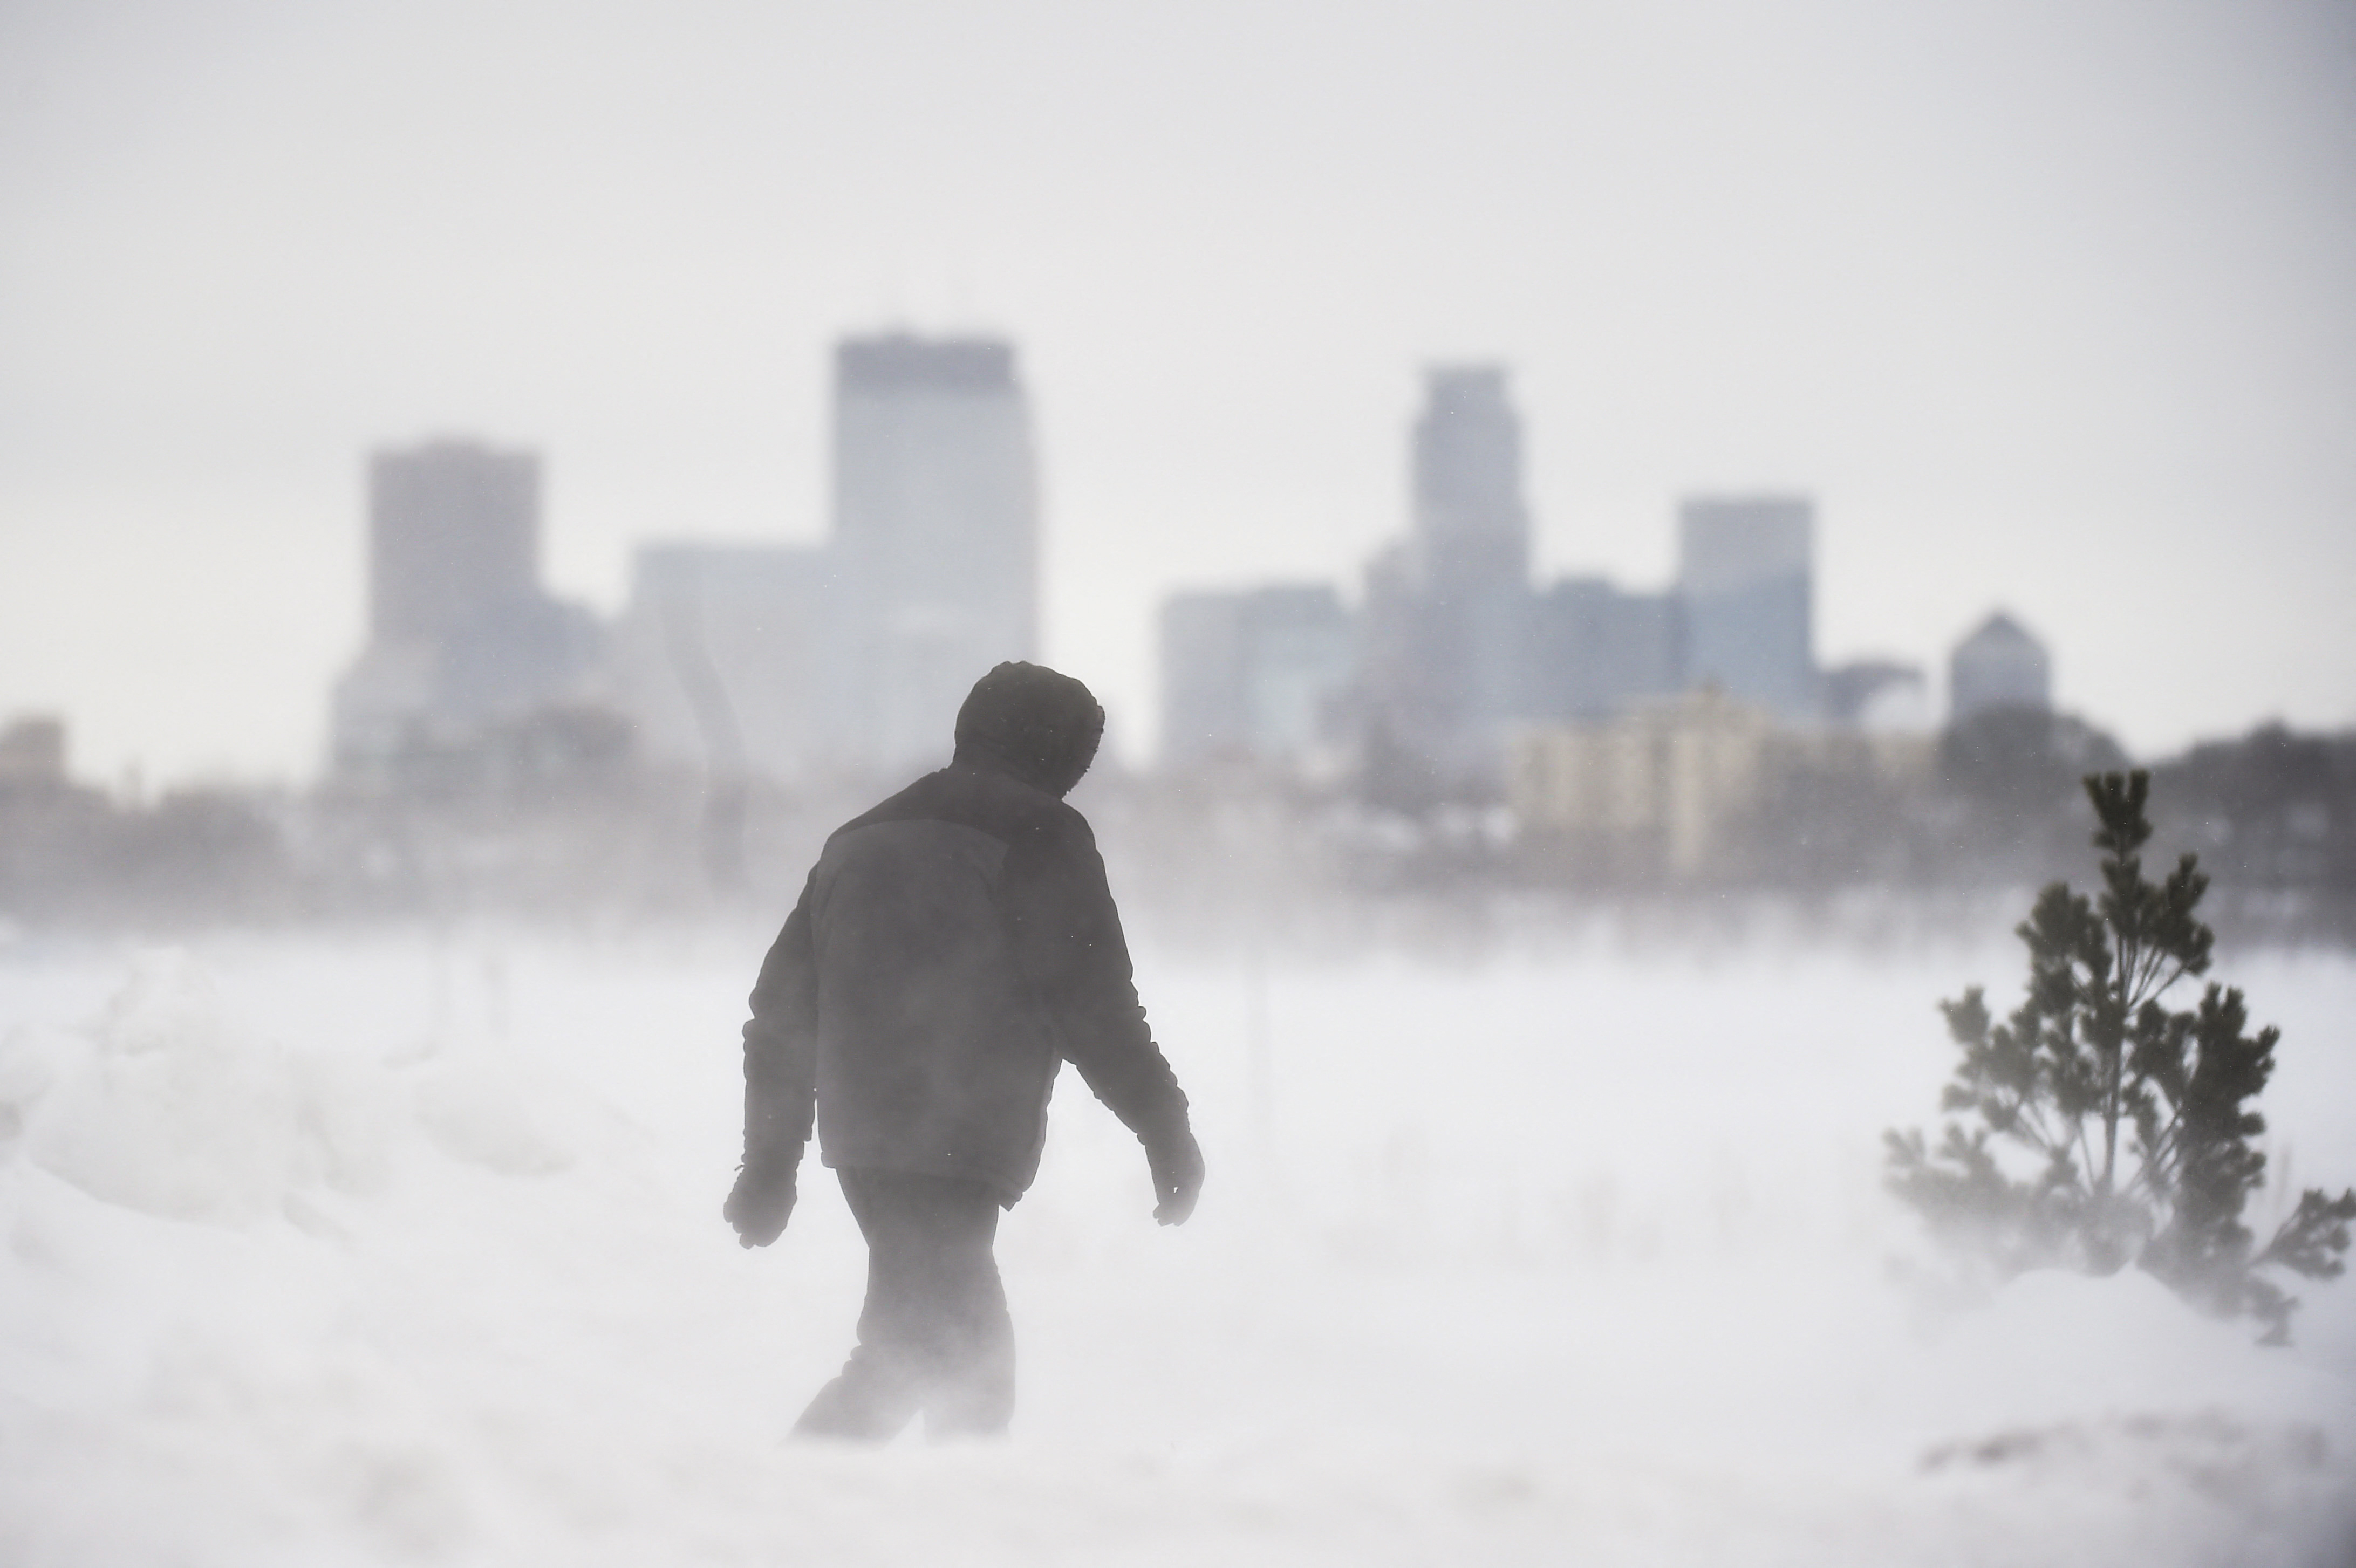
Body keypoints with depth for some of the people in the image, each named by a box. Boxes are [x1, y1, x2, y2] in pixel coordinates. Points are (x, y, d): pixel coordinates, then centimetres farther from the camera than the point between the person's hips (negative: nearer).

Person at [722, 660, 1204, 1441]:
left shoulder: (858, 842, 22)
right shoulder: (1039, 841, 0)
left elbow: (782, 1009, 23)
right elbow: (1093, 1007, -7)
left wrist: (771, 1158, 28)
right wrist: (1166, 1129, 2)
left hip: (861, 1137, 8)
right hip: (956, 1149, -8)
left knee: (971, 1351, 17)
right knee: (922, 1347, -16)